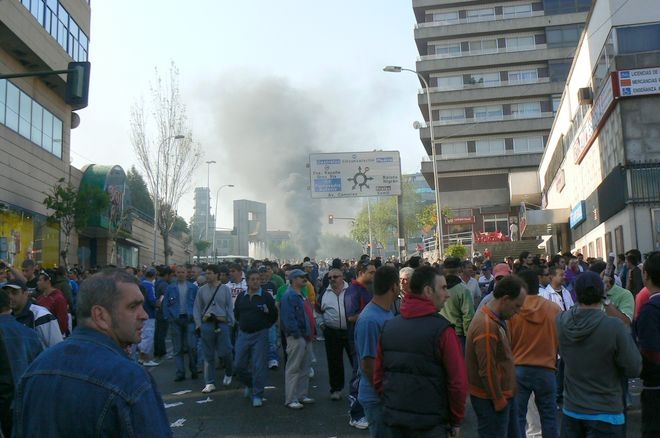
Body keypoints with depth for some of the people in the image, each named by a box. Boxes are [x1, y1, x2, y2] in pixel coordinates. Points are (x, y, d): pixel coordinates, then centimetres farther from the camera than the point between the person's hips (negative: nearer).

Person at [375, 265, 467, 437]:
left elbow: (378, 375, 6)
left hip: (393, 418, 5)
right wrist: (456, 420, -1)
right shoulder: (441, 329, -15)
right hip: (429, 423, -5)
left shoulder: (389, 326, 1)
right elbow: (458, 381, -15)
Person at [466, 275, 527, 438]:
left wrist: (505, 396, 13)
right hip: (491, 400, -9)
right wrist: (499, 401, -14)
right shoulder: (487, 326, -27)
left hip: (504, 395, 9)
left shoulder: (497, 318, 5)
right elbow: (487, 371, -25)